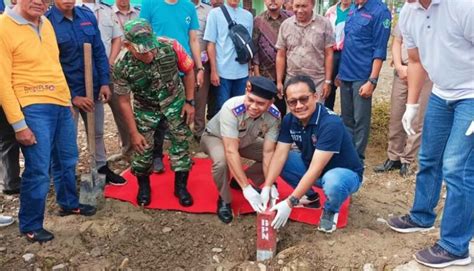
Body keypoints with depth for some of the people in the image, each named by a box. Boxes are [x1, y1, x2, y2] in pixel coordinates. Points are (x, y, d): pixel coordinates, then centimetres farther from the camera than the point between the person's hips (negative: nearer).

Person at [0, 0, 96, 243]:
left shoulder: (46, 24, 9)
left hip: (61, 104, 8)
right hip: (34, 109, -7)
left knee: (67, 161, 20)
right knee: (38, 170, -2)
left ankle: (68, 204, 42)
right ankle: (30, 226, 17)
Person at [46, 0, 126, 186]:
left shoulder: (87, 15, -1)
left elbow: (99, 52, 5)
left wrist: (104, 83, -2)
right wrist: (72, 96, -16)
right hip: (67, 92, -4)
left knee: (97, 133, 19)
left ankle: (102, 169, 37)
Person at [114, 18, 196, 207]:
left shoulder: (171, 47, -31)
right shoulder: (122, 66, -30)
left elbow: (188, 71, -10)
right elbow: (124, 101, -15)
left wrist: (190, 102, -8)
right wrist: (134, 133, -12)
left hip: (175, 100, 1)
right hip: (145, 107, 0)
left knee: (181, 142, 1)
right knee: (143, 147, 2)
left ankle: (181, 186, 19)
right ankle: (143, 186, 28)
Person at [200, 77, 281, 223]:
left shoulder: (274, 116, -28)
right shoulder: (231, 108, -42)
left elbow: (268, 152, -25)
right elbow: (231, 151, -44)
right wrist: (247, 189, -46)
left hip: (245, 141, 5)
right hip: (215, 137, -4)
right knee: (222, 160, -36)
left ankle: (241, 180, 10)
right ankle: (224, 200, -8)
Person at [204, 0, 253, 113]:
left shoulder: (248, 16, 8)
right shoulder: (215, 13, -1)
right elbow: (211, 43, -3)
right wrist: (213, 71, -7)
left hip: (242, 72, 3)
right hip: (223, 72, -3)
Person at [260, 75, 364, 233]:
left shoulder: (331, 124, -32)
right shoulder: (289, 120, -11)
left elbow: (316, 169, -35)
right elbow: (280, 155, -12)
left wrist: (290, 203, -37)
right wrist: (267, 187, -26)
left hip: (345, 173, -6)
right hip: (311, 168, 6)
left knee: (333, 182, -40)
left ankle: (330, 210, -4)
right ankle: (310, 195, 11)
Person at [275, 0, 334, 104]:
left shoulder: (324, 23, -2)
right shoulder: (285, 25, 4)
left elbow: (328, 55, -2)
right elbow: (281, 56, 6)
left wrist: (328, 81, -5)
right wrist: (279, 82, 3)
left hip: (317, 82, -2)